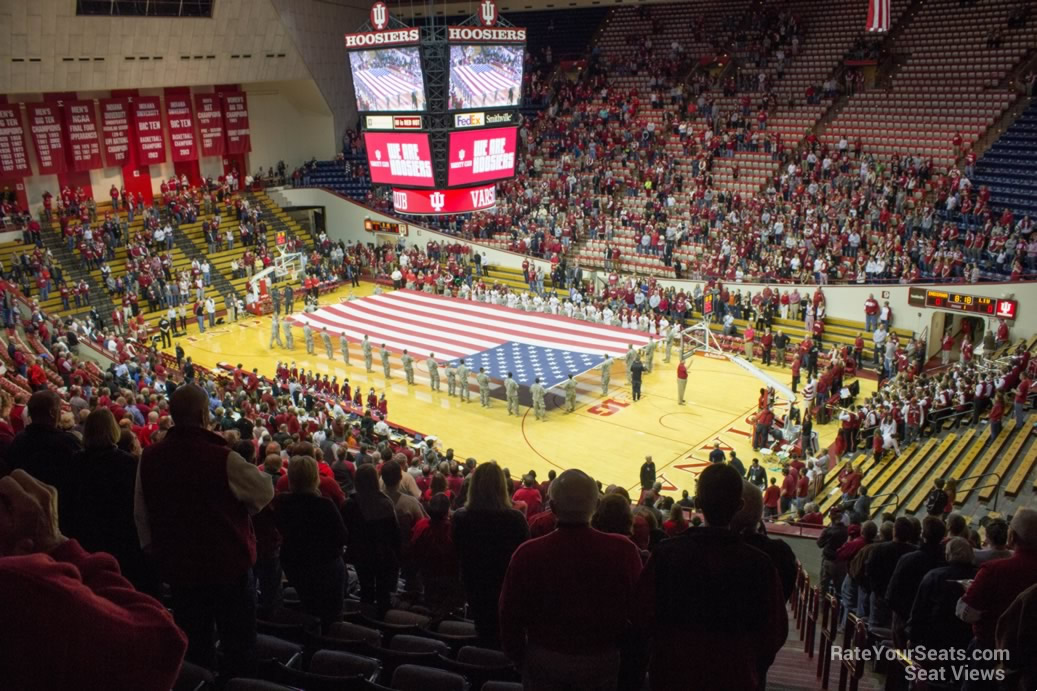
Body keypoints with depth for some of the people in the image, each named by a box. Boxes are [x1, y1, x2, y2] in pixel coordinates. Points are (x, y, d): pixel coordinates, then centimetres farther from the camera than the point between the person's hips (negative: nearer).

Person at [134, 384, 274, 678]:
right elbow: (265, 492, -7)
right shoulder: (222, 458, -21)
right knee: (238, 648, 9)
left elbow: (140, 513, 6)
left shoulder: (149, 457, -5)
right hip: (228, 564, -5)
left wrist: (155, 551, 20)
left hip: (178, 566, 5)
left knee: (193, 648, 17)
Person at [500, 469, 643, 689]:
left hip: (543, 662, 0)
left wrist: (519, 658, 10)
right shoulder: (623, 551, -19)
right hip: (601, 663, 1)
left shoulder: (527, 554, -19)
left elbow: (510, 616, -8)